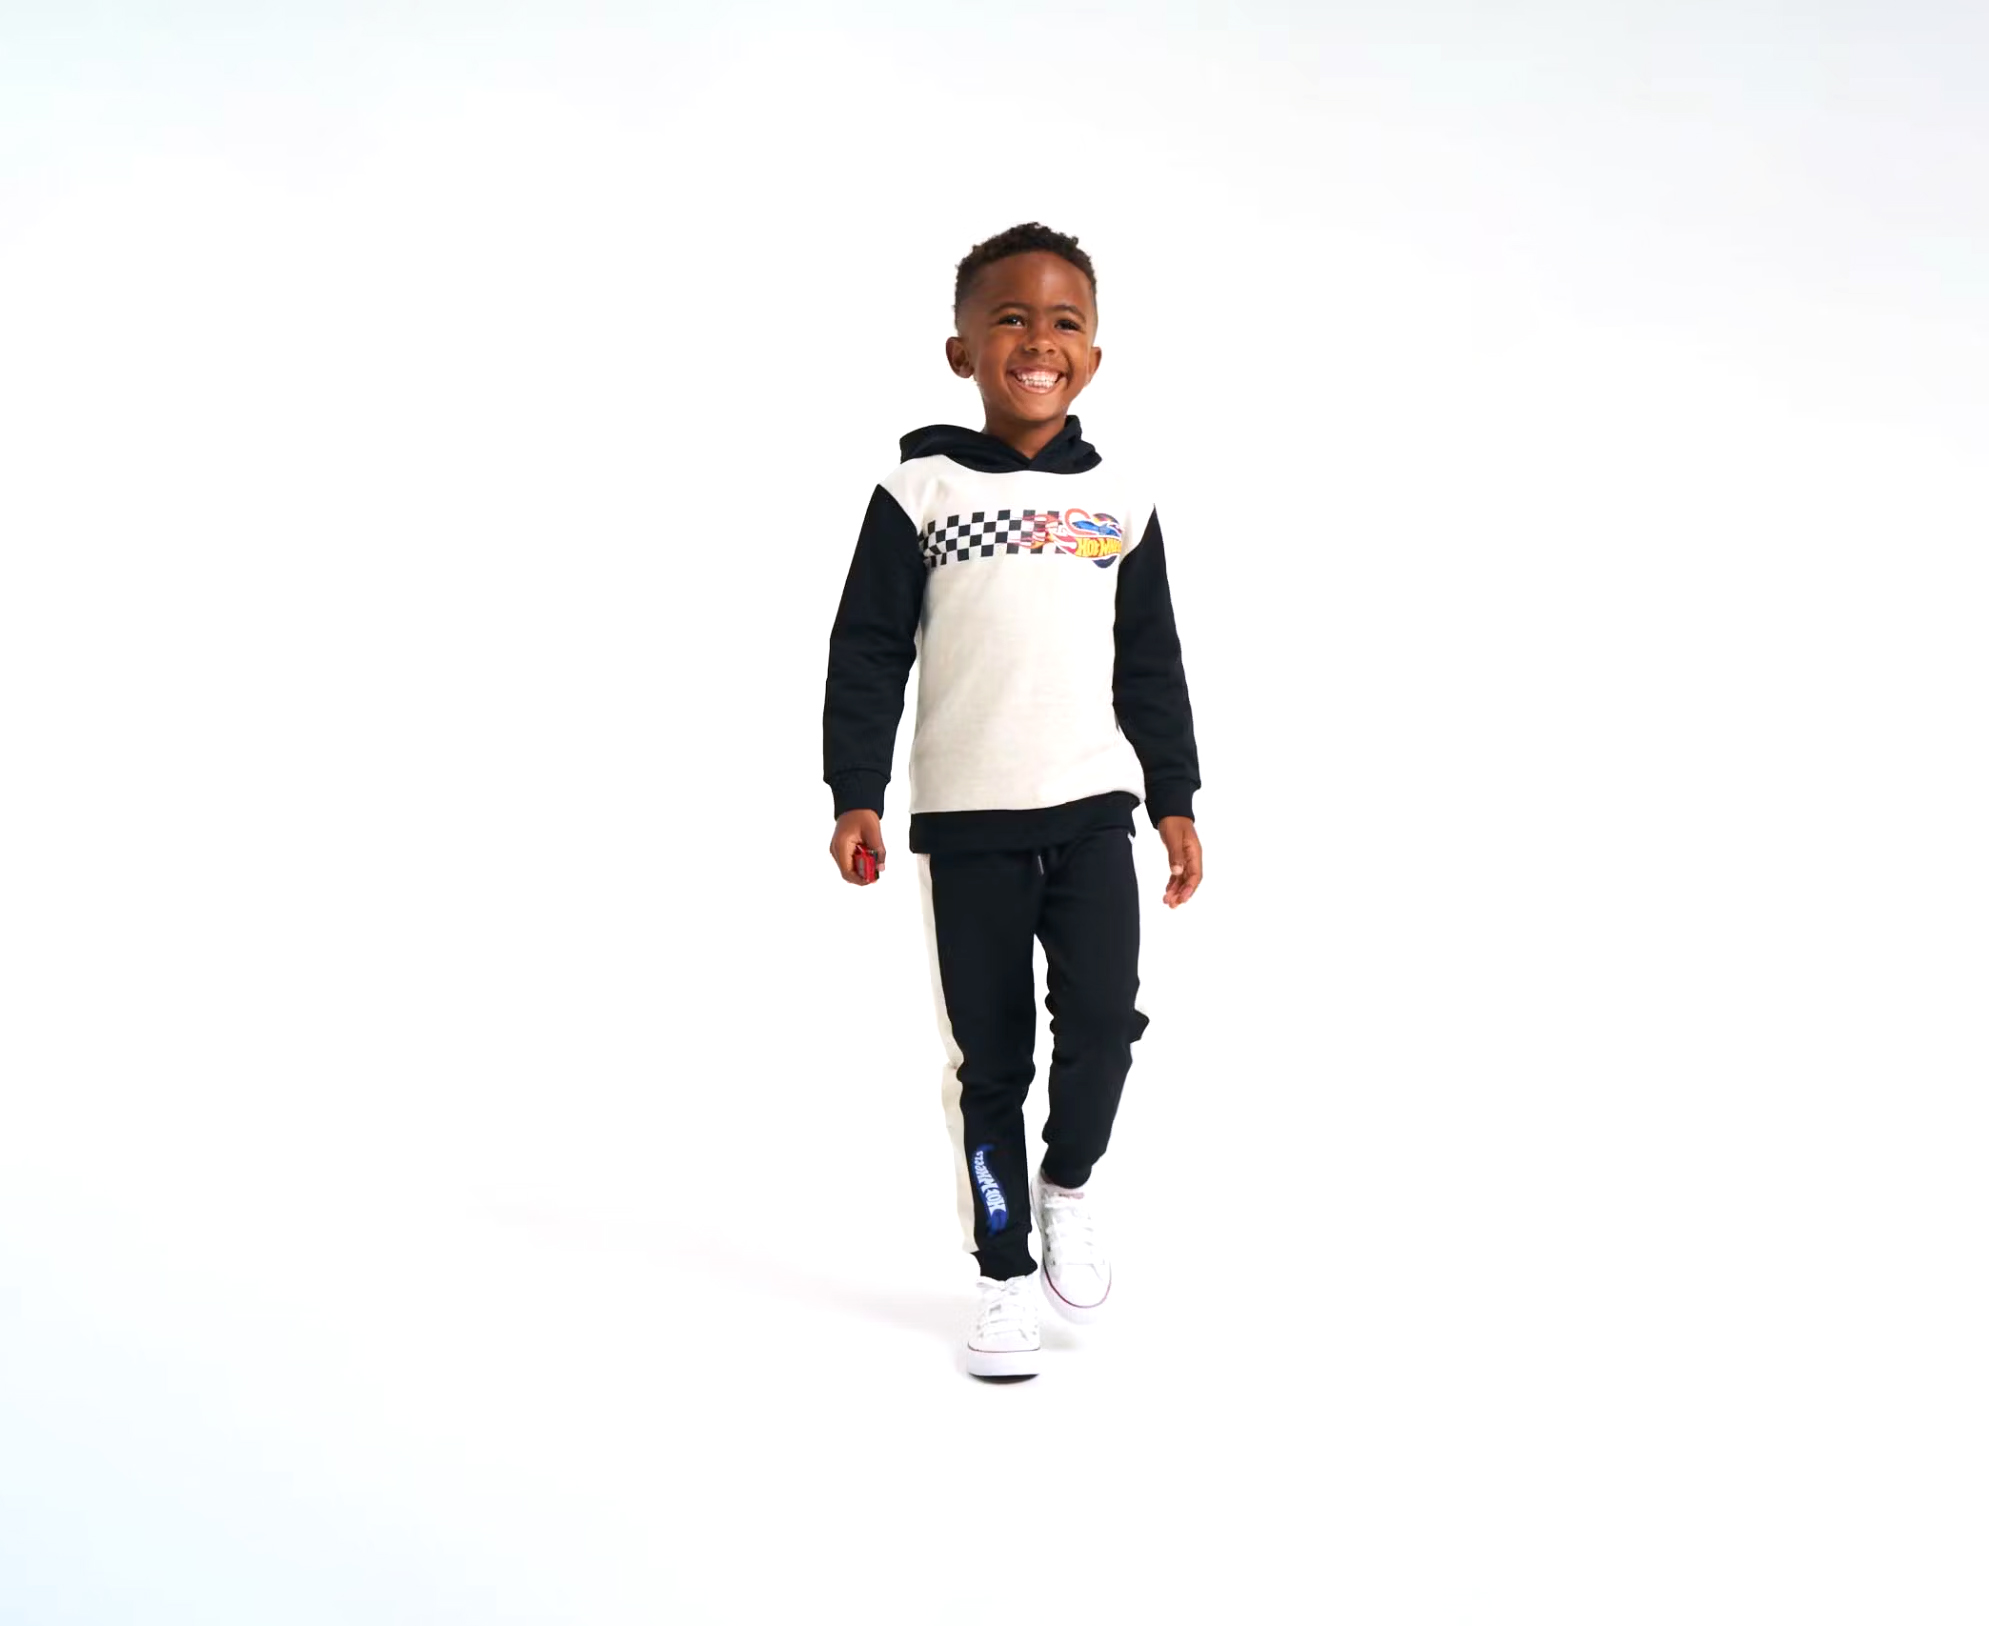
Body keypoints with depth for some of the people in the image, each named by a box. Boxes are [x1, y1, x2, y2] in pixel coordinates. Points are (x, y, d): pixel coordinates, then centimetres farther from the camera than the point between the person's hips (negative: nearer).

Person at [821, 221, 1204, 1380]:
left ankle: (1068, 1187, 18)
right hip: (965, 818, -1)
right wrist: (856, 795, -9)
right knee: (988, 1059, 4)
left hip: (1093, 806, 2)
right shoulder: (922, 489, -1)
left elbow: (1154, 662, 12)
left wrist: (1176, 799, 8)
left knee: (1103, 1023, -13)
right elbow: (868, 649, -2)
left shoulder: (1122, 498, 8)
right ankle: (1006, 1278, 17)